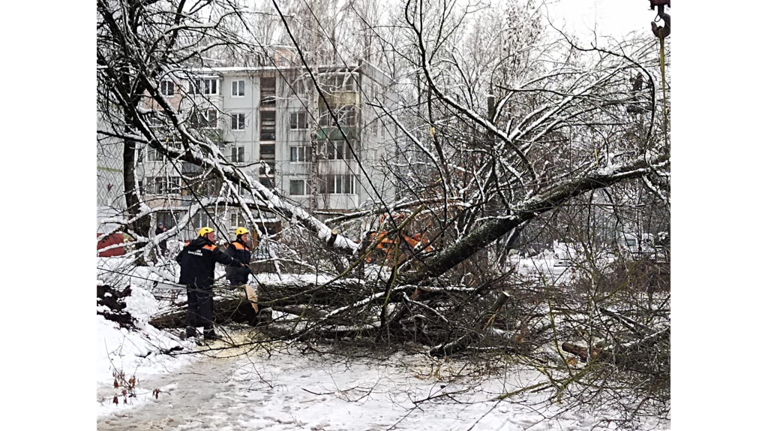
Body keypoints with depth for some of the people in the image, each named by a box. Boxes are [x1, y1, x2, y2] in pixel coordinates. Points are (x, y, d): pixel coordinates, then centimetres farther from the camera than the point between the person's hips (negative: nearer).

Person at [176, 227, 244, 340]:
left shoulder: (188, 246, 6)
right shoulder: (211, 249, -12)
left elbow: (179, 259, 14)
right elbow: (225, 259, -10)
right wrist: (239, 264, 3)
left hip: (190, 281, 6)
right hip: (203, 283, -6)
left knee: (192, 305, 14)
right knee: (206, 306, -1)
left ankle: (190, 330, 16)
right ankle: (208, 331, 0)